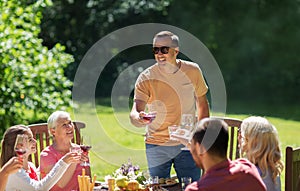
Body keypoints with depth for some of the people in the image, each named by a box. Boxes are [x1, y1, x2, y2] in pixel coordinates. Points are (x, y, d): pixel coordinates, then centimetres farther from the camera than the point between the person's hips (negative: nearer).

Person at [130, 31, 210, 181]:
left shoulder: (193, 71, -4)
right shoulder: (146, 78, -11)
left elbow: (202, 104, 10)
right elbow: (134, 113, -20)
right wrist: (139, 118, -43)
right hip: (156, 146, -1)